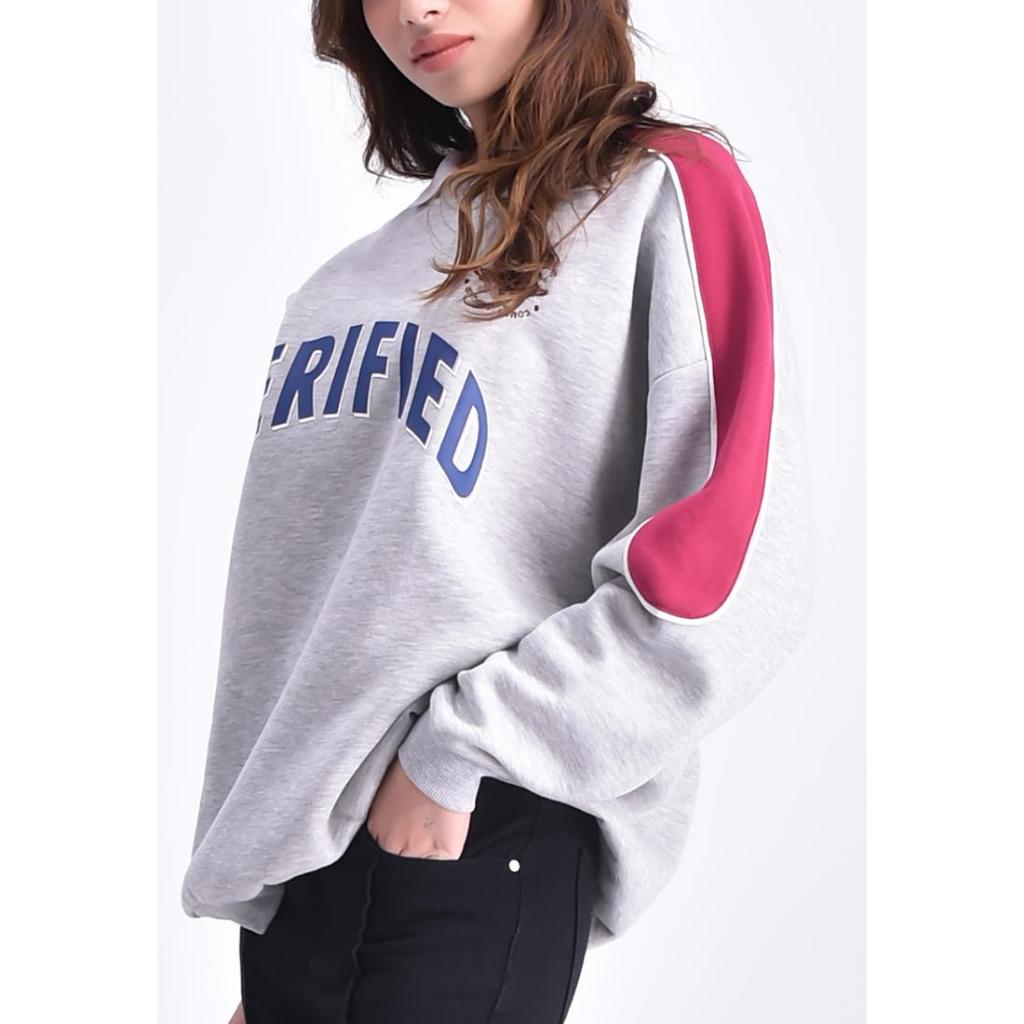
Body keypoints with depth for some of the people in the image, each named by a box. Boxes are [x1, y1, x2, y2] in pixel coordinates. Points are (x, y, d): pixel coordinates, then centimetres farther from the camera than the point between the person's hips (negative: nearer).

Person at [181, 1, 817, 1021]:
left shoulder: (664, 191, -6)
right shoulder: (355, 275, 13)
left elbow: (734, 566, -15)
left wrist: (463, 744, -14)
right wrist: (248, 870, 16)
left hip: (478, 838, -6)